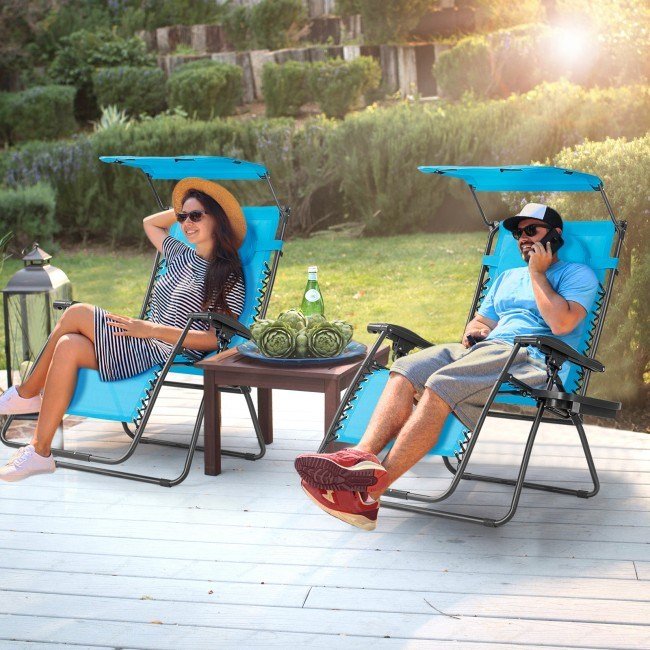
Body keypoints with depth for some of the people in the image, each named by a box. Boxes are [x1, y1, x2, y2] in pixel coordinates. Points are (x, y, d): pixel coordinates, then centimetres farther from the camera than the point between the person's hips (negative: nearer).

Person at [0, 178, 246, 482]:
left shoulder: (228, 278, -3)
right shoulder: (182, 256, 19)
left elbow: (216, 339, -13)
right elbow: (149, 223, 38)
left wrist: (151, 329, -17)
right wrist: (181, 210, 25)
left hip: (167, 357, -8)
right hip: (144, 346, 8)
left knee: (76, 314, -16)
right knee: (69, 346, -19)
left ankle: (28, 392, 0)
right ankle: (39, 451, -16)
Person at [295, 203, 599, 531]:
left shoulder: (577, 275, 9)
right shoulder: (507, 278, 34)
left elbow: (561, 323, -10)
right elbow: (480, 322, 32)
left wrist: (537, 273, 0)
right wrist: (473, 332, 8)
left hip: (532, 360, -8)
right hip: (485, 348, 8)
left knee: (441, 386, -31)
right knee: (406, 369, -19)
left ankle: (369, 494, -38)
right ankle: (362, 455, -38)